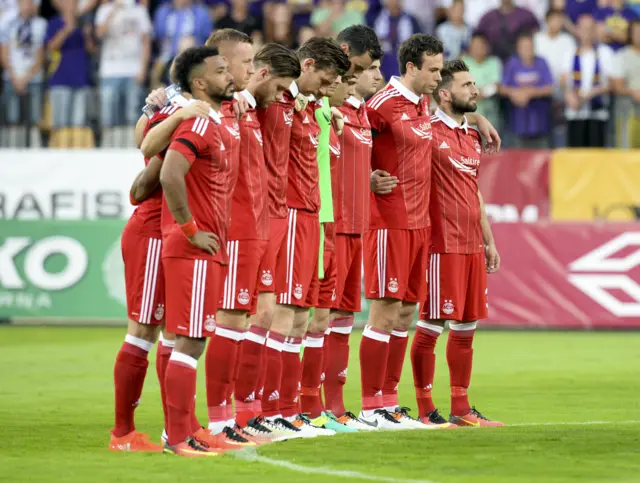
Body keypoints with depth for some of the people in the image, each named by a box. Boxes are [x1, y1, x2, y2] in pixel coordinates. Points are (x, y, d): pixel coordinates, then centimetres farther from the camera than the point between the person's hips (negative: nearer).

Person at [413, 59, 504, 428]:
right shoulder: (428, 132, -8)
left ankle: (461, 408, 18)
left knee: (467, 326, 11)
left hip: (472, 245, 8)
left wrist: (489, 241, 21)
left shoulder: (473, 137, 17)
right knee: (432, 325, -4)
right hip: (442, 244, -8)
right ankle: (425, 409, 2)